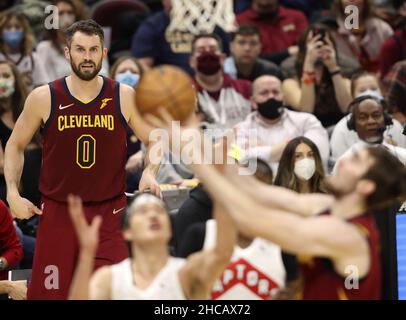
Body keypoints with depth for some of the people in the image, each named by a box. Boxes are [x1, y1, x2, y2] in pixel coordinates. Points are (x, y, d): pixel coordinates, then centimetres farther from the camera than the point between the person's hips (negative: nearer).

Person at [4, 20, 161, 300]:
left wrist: (150, 173, -11)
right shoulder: (44, 98, -4)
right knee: (49, 292, 3)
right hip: (57, 213, 0)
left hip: (110, 213, 0)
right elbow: (16, 145, 10)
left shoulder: (124, 97, -3)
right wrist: (13, 193, -1)